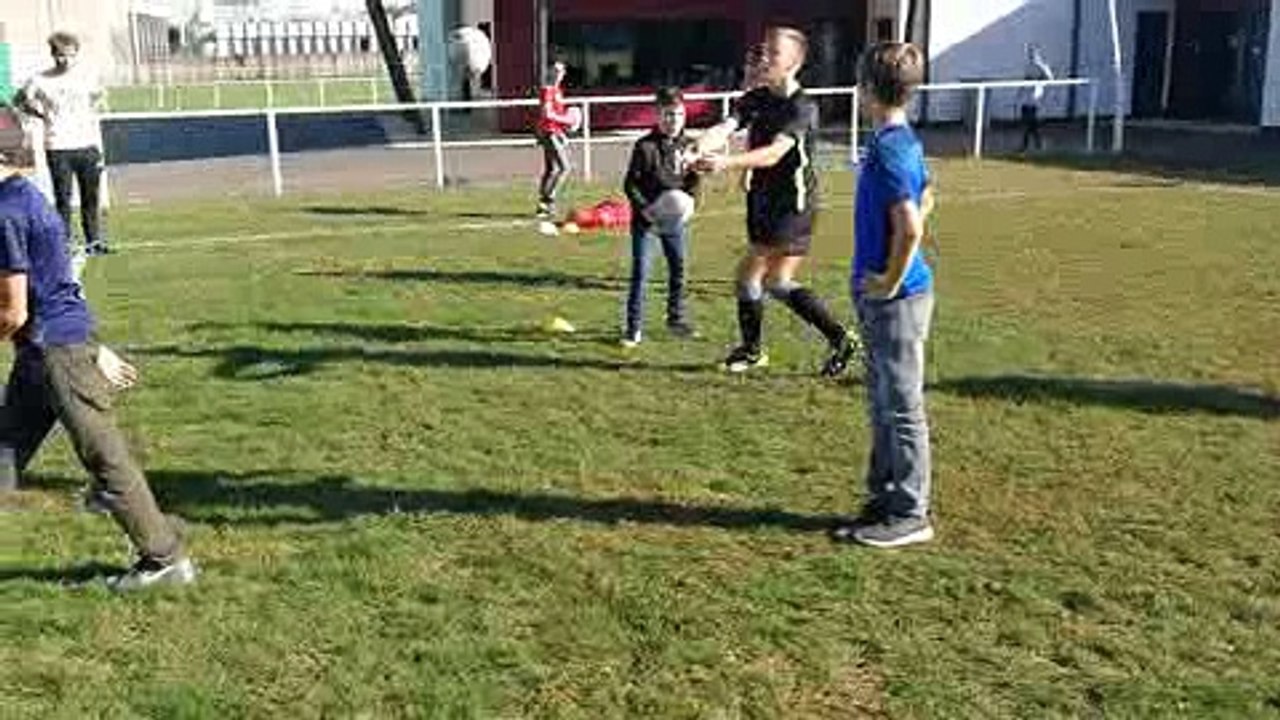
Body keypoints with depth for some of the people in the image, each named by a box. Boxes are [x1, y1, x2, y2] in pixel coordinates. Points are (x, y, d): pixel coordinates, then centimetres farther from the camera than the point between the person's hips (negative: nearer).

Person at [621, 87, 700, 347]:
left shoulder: (689, 146, 2)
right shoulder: (645, 146, -9)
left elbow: (693, 181, 9)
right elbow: (630, 183, -8)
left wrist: (687, 202, -10)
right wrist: (644, 207, -20)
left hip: (676, 220, 4)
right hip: (646, 219, -4)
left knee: (679, 269, 13)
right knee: (640, 272, -3)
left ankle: (676, 318, 31)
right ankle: (634, 327, 4)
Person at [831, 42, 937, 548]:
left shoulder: (889, 149, -20)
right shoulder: (904, 140, 10)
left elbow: (911, 226, -29)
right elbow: (926, 199, 25)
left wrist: (891, 281, -17)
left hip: (896, 298, -10)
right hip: (881, 297, 10)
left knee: (901, 407, 0)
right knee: (882, 404, 18)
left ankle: (910, 515, 11)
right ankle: (884, 500, 29)